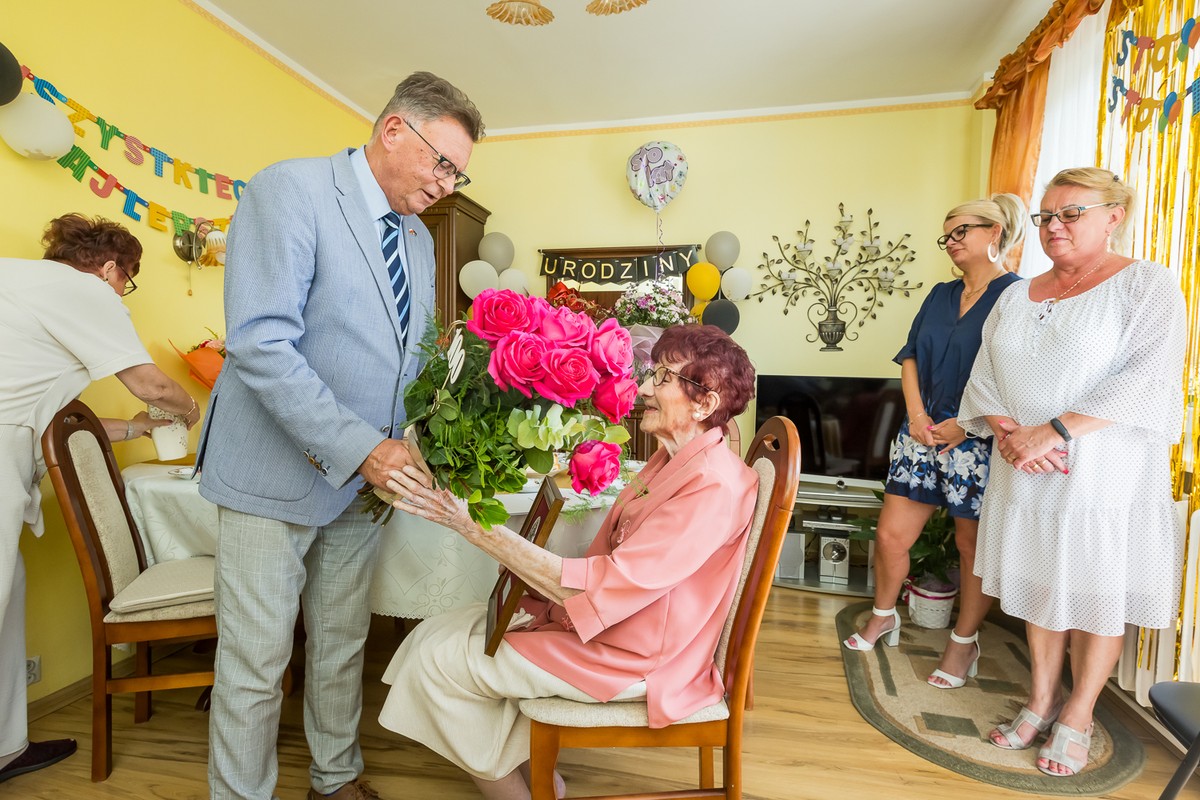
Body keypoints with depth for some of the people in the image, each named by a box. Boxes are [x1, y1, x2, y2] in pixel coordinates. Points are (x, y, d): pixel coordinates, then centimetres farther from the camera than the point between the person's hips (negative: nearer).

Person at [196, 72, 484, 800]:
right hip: (279, 475, -6)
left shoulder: (418, 237, 10)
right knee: (256, 664, 7)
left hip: (366, 476, 7)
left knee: (343, 647, 19)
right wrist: (361, 447, -25)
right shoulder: (289, 191, -12)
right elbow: (260, 345, -22)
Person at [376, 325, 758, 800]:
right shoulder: (672, 459, 4)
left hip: (635, 661, -9)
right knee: (435, 634, 7)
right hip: (610, 624, 9)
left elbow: (594, 589, -29)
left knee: (436, 661, -5)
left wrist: (472, 524, -29)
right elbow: (610, 565, 7)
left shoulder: (714, 485, -25)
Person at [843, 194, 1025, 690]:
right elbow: (909, 357, 10)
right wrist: (917, 416, -4)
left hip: (979, 441, -5)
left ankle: (964, 642, 28)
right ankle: (883, 617, 30)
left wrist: (966, 424, -17)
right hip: (922, 432, 6)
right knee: (891, 534, 7)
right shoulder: (940, 296, 15)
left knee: (974, 545, 9)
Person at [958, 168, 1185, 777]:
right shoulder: (1016, 297, 11)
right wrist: (1008, 432, -11)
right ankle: (1042, 699, 30)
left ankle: (1077, 716, 26)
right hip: (1025, 475, 4)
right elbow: (983, 379, 7)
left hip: (1107, 477, -4)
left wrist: (1056, 430, -23)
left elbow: (1150, 377, -16)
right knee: (1037, 585, 13)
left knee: (1098, 596, 7)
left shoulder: (1146, 285, -3)